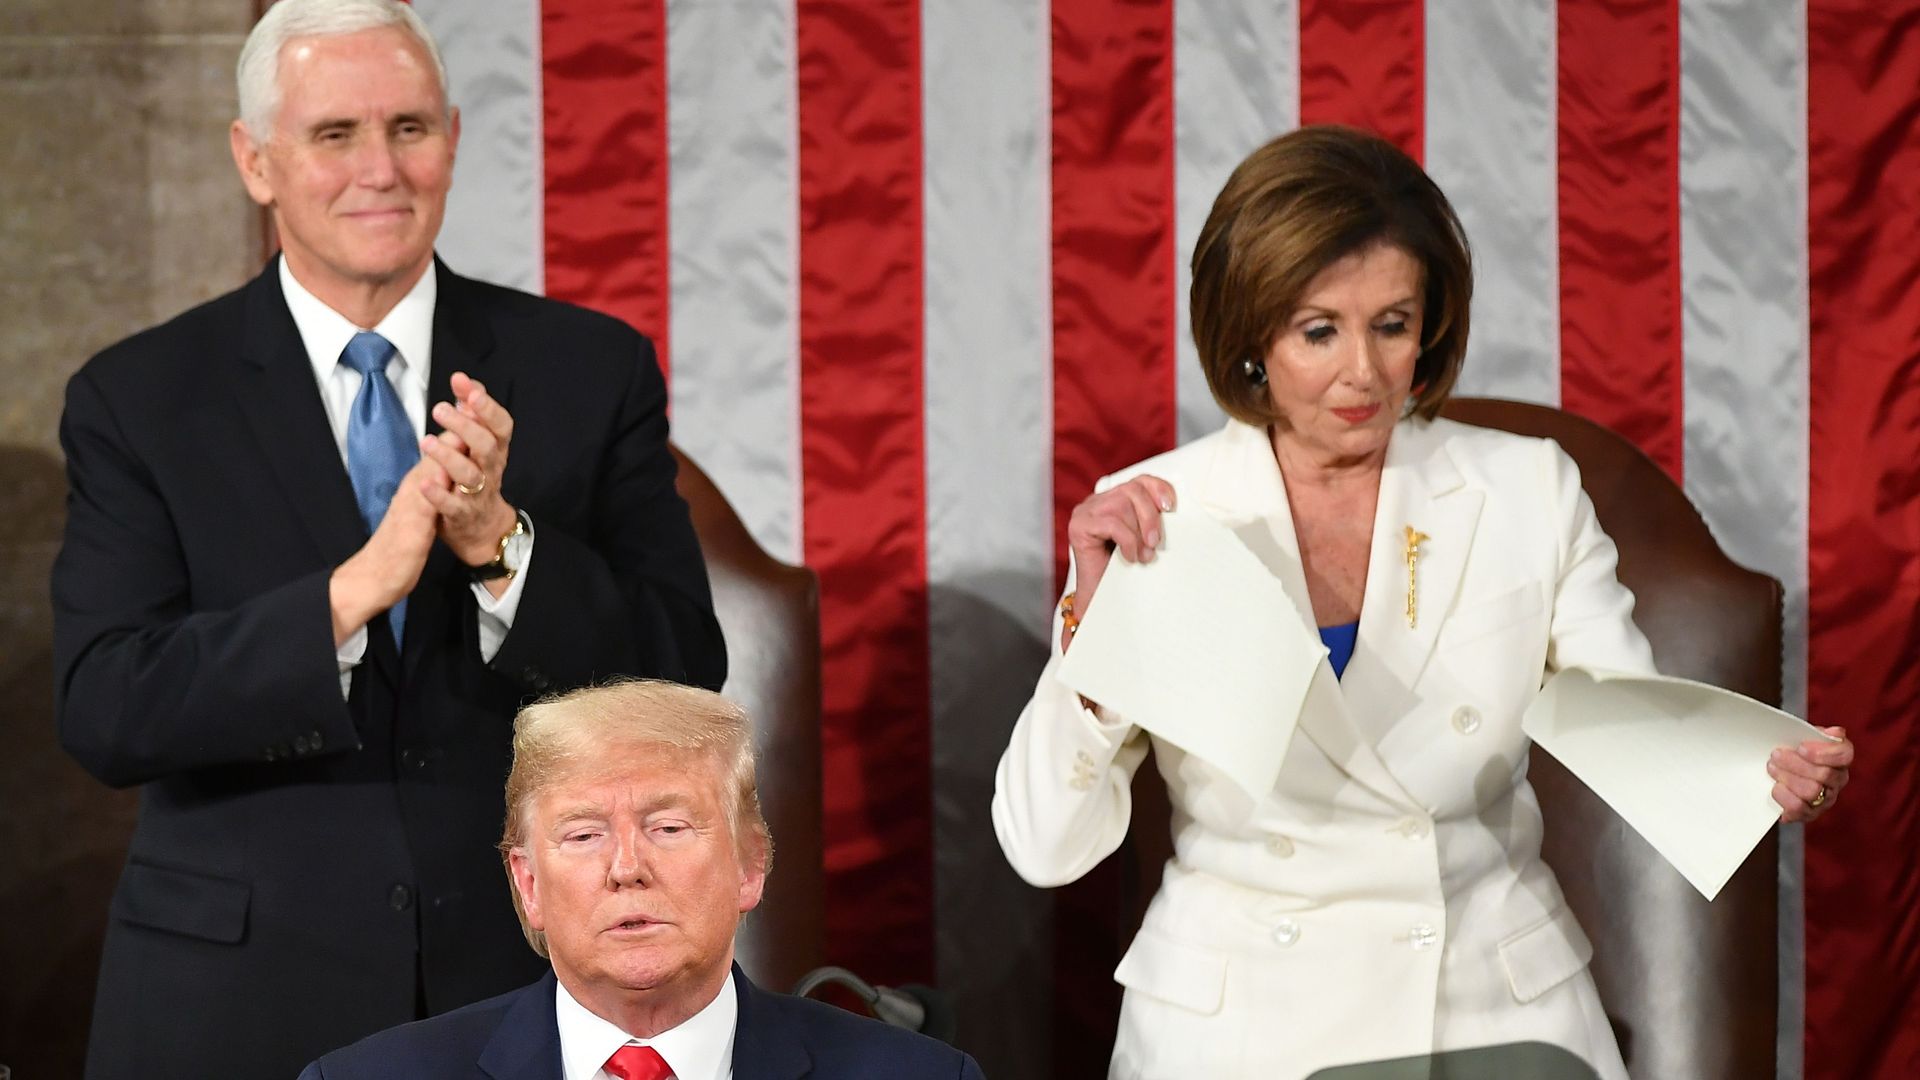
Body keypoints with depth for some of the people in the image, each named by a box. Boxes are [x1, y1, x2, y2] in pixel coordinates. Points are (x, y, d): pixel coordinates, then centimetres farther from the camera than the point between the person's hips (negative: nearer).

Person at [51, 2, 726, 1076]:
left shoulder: (595, 370, 1)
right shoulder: (138, 401, -2)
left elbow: (684, 676, -4)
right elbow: (104, 712, -12)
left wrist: (500, 543, -20)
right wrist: (355, 589, -24)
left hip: (529, 985, 1)